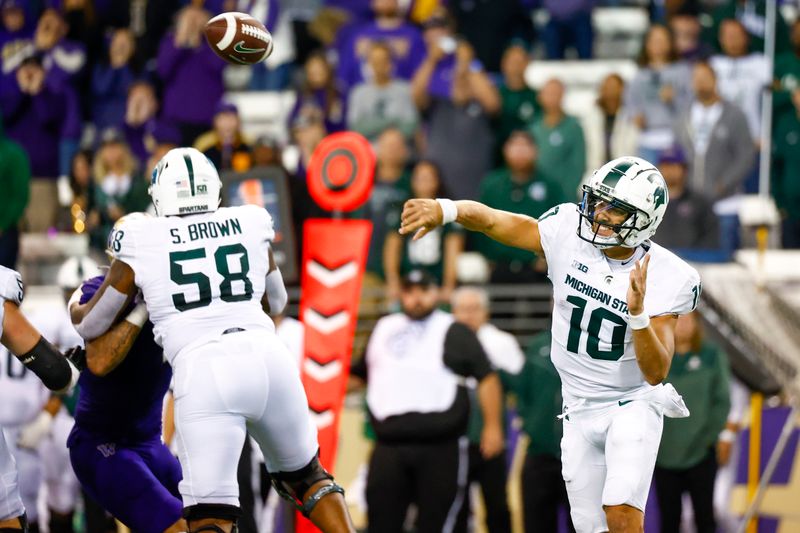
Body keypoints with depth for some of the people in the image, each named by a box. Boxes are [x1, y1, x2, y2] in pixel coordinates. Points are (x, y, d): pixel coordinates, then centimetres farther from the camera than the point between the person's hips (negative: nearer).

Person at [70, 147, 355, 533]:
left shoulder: (142, 242, 9)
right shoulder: (250, 226, 17)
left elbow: (89, 326, 20)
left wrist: (75, 307, 42)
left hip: (203, 371, -3)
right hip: (266, 356, 3)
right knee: (305, 473, 26)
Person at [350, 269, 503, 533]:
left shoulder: (455, 333, 6)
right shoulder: (383, 329, 19)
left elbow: (487, 378, 1)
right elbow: (357, 374, 28)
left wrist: (492, 427, -7)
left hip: (441, 448, -4)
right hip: (389, 445, 4)